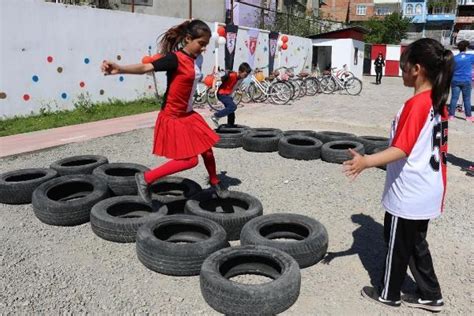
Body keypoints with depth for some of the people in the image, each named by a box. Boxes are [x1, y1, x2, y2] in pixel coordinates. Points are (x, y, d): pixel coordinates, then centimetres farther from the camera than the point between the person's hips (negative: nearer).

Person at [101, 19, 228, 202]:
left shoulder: (197, 59, 3)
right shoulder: (175, 59, -21)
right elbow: (146, 68, -34)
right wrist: (120, 69, -50)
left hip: (188, 115, 8)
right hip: (172, 118, -8)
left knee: (207, 151, 14)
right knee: (190, 160, -8)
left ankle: (215, 183, 40)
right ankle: (145, 179, 6)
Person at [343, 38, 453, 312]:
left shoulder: (416, 104, -22)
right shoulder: (439, 101, 6)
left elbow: (401, 149, -26)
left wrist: (366, 162, -36)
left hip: (408, 192, -9)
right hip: (426, 189, 9)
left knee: (398, 244, 10)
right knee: (416, 243, 21)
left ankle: (389, 294, 28)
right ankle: (430, 295, 32)